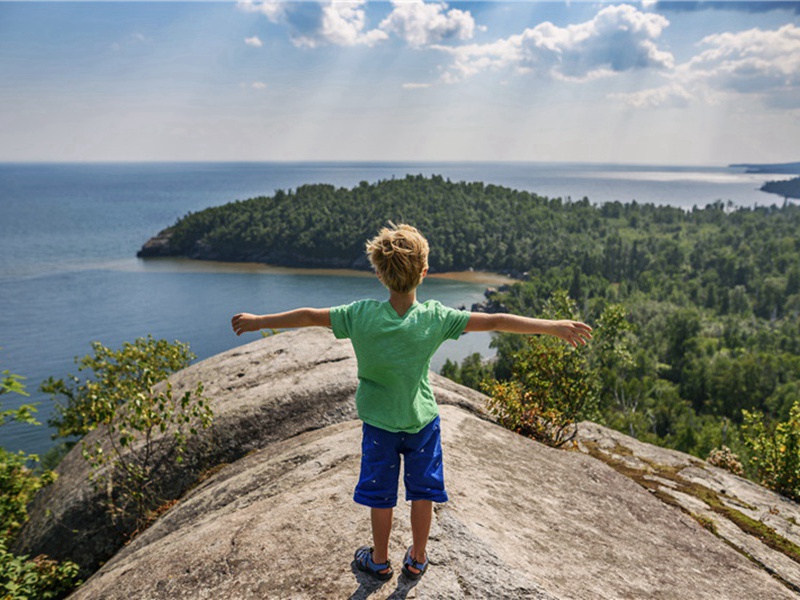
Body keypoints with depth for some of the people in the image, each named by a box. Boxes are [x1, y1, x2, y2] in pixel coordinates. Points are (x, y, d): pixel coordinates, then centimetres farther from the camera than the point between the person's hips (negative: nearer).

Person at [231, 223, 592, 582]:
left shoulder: (360, 315, -20)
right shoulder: (435, 318, -20)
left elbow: (309, 316, -10)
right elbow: (496, 322, -19)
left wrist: (258, 321, 4)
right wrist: (554, 327, -13)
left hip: (379, 423, 0)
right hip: (423, 421, 0)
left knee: (381, 496, 16)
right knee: (422, 492, 18)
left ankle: (379, 560, 35)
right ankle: (417, 559, 34)